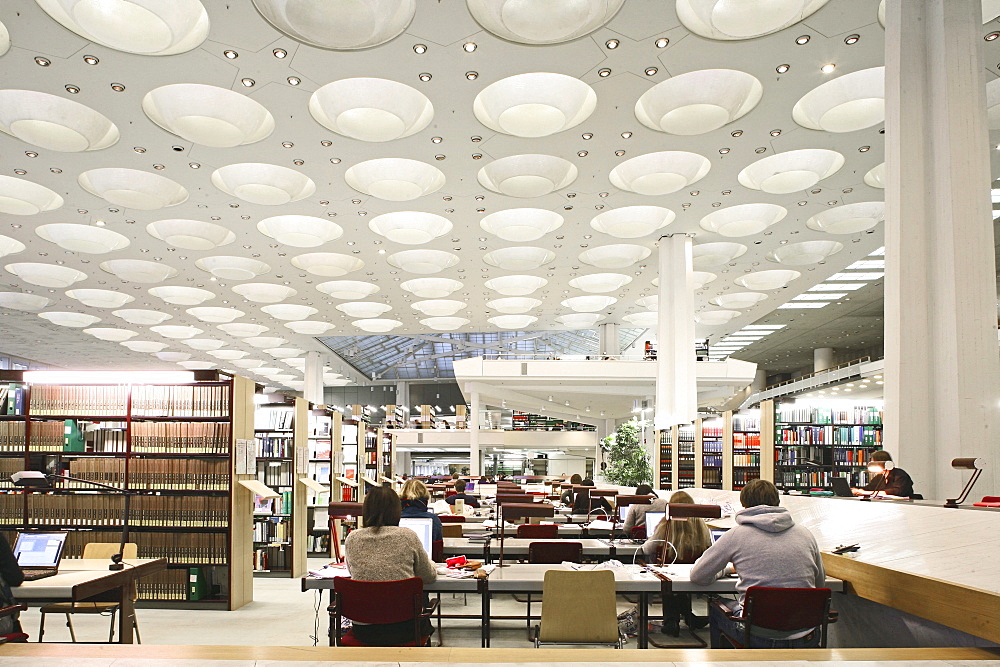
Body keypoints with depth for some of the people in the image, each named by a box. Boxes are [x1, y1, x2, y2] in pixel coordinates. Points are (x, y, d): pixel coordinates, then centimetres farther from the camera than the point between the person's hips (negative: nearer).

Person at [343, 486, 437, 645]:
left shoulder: (352, 539, -1)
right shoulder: (408, 536, -7)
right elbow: (429, 577, 5)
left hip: (364, 631, 3)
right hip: (402, 629, -2)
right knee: (425, 623, 32)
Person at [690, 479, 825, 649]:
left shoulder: (737, 535, -5)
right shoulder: (806, 534, 4)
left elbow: (698, 576, 4)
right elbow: (820, 584, 17)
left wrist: (726, 569, 25)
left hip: (758, 638, -3)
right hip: (805, 641, 4)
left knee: (715, 606, 24)